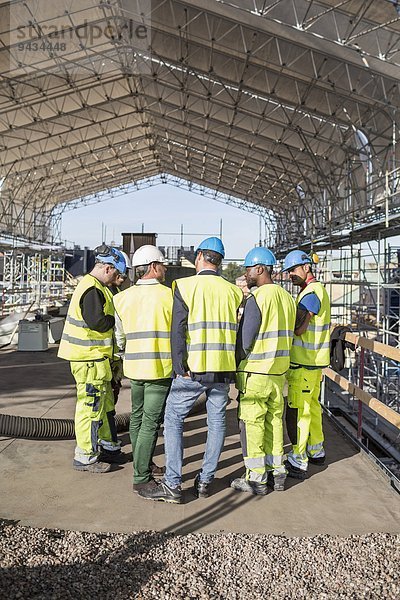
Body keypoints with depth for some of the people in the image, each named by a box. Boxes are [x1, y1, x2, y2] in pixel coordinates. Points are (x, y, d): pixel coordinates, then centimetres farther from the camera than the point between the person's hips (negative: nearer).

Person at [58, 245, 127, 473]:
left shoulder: (98, 288, 15)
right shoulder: (91, 290, -19)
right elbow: (97, 322, -27)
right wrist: (116, 319, -12)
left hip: (97, 356, 11)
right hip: (89, 358, -11)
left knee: (106, 404, 19)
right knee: (91, 406, -1)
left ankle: (109, 446, 32)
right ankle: (85, 457, 10)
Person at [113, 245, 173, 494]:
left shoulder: (122, 298, 4)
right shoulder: (169, 295, -10)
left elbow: (120, 338, 10)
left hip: (133, 365, 6)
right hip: (160, 368, -6)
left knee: (137, 417, 20)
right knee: (151, 423, -1)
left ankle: (143, 464, 35)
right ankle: (141, 478, 4)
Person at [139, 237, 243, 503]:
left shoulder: (185, 286, -7)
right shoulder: (232, 291, 6)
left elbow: (178, 329, -12)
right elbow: (236, 332, 11)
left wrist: (180, 368, -9)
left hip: (193, 368, -4)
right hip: (223, 368, 4)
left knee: (173, 419, 6)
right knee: (217, 421, 14)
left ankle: (172, 484, 6)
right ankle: (205, 481, 21)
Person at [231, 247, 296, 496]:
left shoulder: (256, 298, -16)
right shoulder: (287, 297, 8)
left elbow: (245, 340, -15)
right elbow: (288, 335, 12)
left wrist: (236, 364, 1)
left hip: (255, 372, -7)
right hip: (279, 372, 8)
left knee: (251, 424, 3)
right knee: (274, 421, 16)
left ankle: (256, 478, 11)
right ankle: (277, 471, 25)